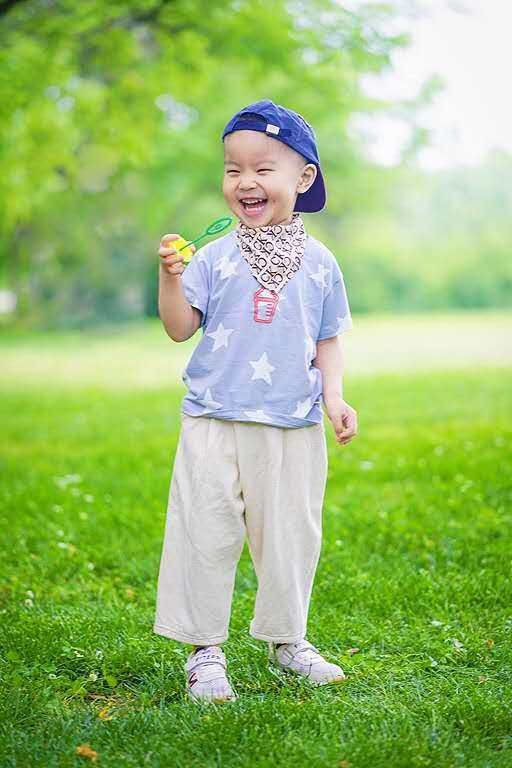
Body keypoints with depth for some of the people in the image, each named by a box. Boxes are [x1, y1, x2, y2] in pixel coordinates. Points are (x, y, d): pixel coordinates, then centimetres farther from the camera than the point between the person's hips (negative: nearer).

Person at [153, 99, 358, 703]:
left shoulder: (318, 262, 4)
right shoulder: (214, 257, 0)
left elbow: (328, 341, 11)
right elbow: (180, 328, -3)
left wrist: (333, 396, -2)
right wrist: (170, 277, -17)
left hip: (294, 428, 1)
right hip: (216, 422, -1)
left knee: (290, 535, 10)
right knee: (206, 535, 0)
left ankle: (286, 638, 29)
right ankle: (204, 649, 13)